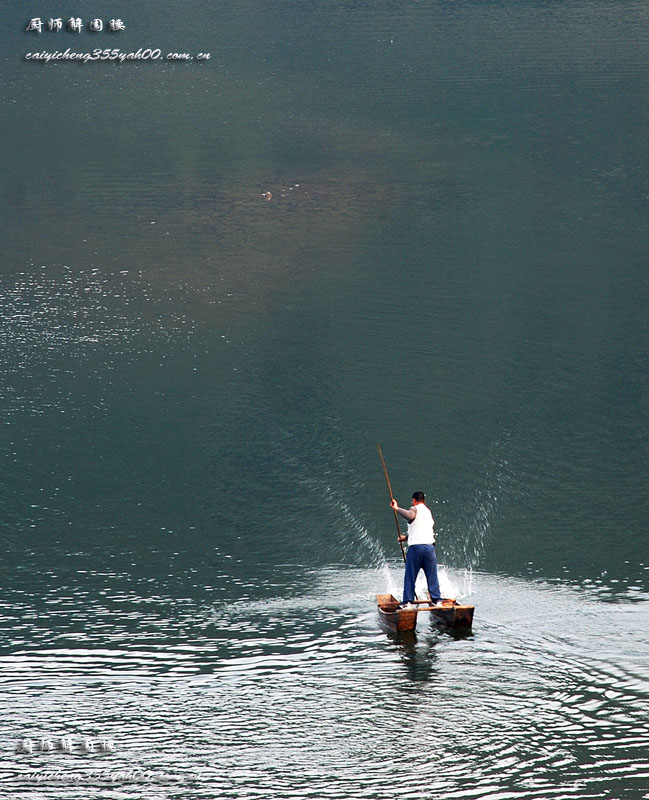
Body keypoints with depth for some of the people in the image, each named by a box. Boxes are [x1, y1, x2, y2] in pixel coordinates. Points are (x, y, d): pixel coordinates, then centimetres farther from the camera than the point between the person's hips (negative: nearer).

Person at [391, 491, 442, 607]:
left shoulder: (415, 509, 0)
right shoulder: (429, 512, 20)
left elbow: (409, 515, -27)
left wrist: (397, 509, -20)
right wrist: (406, 537, 34)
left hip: (415, 547, -4)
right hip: (429, 547, 4)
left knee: (410, 577, 3)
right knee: (432, 577, 9)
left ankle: (407, 601, 1)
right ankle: (437, 599, 7)